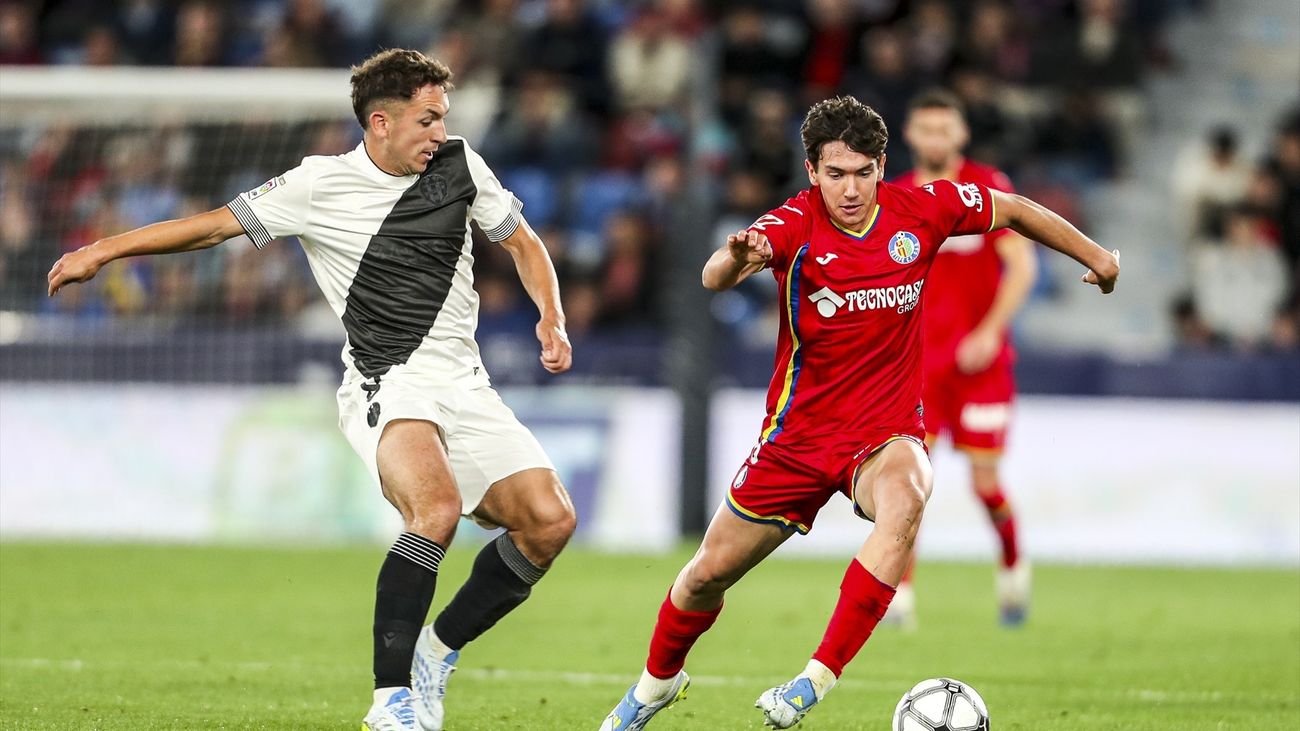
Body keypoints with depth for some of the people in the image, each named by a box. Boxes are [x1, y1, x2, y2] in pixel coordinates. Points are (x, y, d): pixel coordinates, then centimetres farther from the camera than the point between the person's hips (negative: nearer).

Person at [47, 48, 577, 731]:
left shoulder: (459, 164, 7)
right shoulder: (320, 186, -4)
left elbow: (523, 243, 20)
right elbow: (217, 224, 3)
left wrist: (552, 320, 3)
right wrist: (101, 250, 1)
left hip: (463, 386, 5)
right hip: (386, 386, -5)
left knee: (550, 521, -9)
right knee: (438, 506, -33)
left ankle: (435, 654, 9)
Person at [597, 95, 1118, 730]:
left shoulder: (920, 211, -10)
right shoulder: (795, 225, -18)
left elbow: (1014, 210, 9)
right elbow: (713, 278, -38)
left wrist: (1094, 256, 16)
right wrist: (735, 261, -61)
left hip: (886, 432, 0)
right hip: (798, 433, 0)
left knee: (904, 500, -35)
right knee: (710, 571, 8)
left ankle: (818, 678, -32)